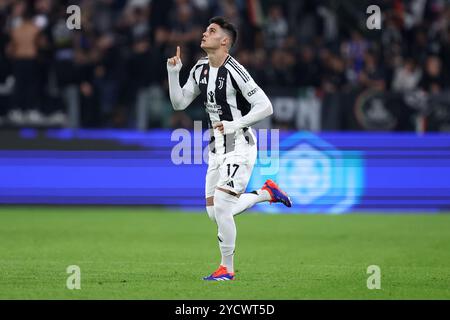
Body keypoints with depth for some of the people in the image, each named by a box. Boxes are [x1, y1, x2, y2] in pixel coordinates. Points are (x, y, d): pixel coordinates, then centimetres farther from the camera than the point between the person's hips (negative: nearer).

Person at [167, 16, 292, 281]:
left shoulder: (234, 71, -17)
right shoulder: (200, 70, 7)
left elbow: (265, 107, -17)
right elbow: (179, 103, 11)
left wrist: (235, 125, -23)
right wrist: (173, 72, -1)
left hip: (240, 147, -8)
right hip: (217, 149, 8)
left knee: (221, 205, -18)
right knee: (215, 213, 7)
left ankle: (227, 269, -6)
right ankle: (267, 193, 27)